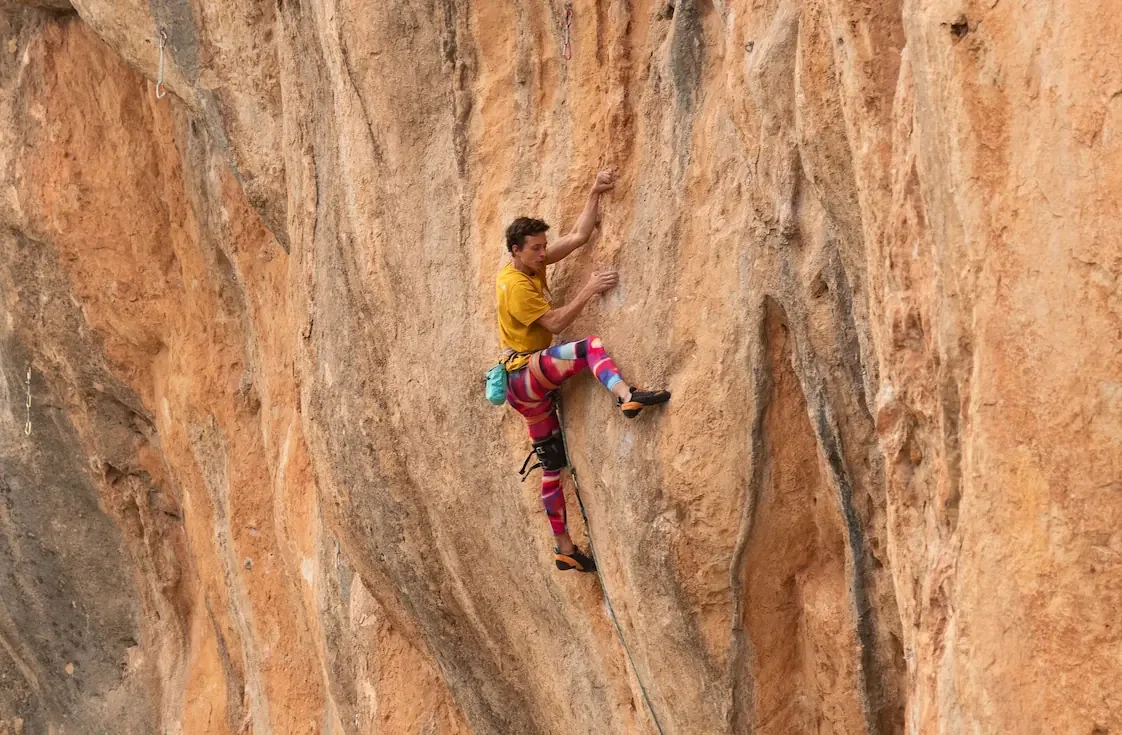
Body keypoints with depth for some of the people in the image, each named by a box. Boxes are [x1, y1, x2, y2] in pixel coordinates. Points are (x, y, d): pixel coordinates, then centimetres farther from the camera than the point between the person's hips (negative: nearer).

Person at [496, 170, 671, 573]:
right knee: (589, 346, -30)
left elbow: (578, 236, 7)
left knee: (553, 463, 11)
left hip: (532, 383, 9)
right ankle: (627, 396, -58)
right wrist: (589, 290, -23)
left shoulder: (534, 265, 9)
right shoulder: (515, 285, -15)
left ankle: (564, 549, 16)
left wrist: (595, 193, -1)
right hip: (523, 372, -9)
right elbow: (555, 323, -21)